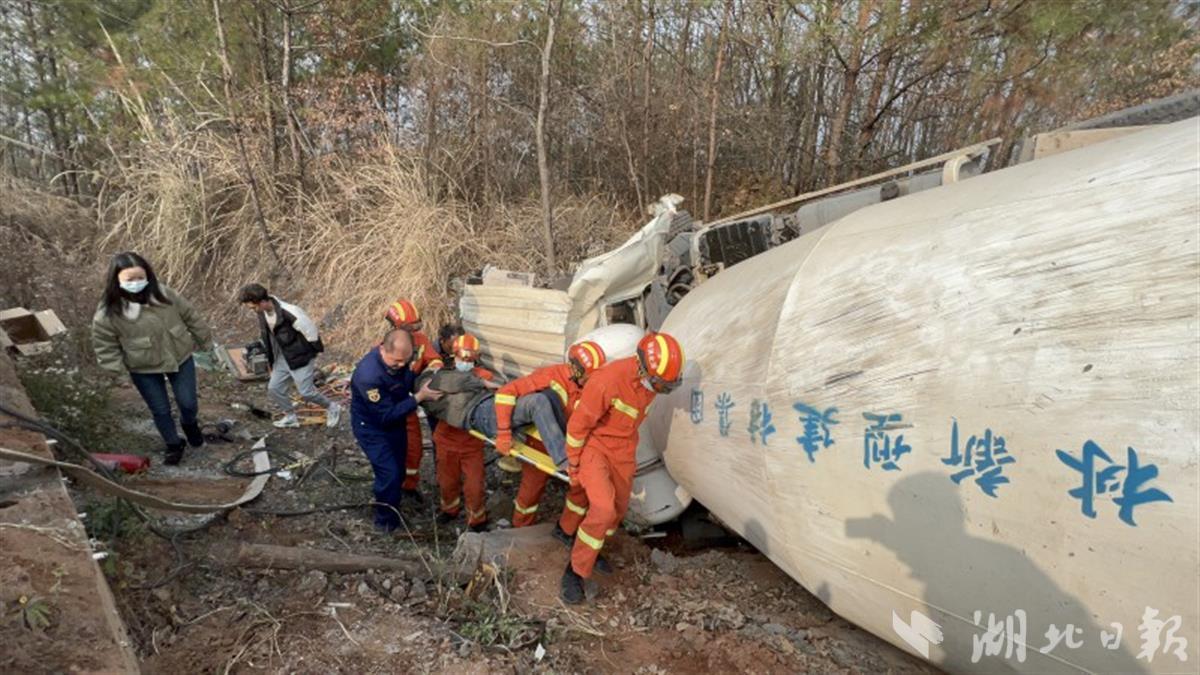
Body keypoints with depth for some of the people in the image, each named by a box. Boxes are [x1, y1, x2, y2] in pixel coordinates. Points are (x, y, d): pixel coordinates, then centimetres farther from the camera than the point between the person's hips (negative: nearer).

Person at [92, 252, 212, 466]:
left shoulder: (163, 294, -14)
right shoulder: (107, 314, -19)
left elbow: (190, 315, -1)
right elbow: (104, 346, -7)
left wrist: (203, 340, 7)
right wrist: (118, 368, -17)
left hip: (180, 358, 1)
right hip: (144, 370, -1)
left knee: (188, 403, 7)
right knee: (161, 410, 10)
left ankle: (189, 424, 44)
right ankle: (173, 445, 35)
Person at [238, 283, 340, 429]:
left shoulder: (289, 313, -32)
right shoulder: (262, 312, -8)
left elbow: (310, 332, -21)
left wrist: (317, 350, -7)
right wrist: (271, 357, 17)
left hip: (300, 357, -7)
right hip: (282, 357, 7)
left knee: (306, 392, -2)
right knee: (274, 388, 7)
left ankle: (332, 408, 23)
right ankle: (290, 417, 27)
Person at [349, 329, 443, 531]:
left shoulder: (402, 357, -16)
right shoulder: (369, 376, -38)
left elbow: (412, 378, 7)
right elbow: (387, 415, -31)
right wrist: (419, 397, -32)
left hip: (396, 421, 7)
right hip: (372, 427, -7)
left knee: (399, 470, 17)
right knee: (389, 473, -8)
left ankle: (392, 507, 42)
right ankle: (386, 520, 17)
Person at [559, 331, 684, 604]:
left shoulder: (650, 380, -11)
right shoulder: (608, 380, -33)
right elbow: (579, 423, -21)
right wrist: (573, 463, -10)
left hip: (623, 450, 7)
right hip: (594, 446, -7)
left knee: (618, 509, 15)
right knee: (603, 509, -21)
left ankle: (591, 551, 42)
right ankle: (575, 571, -2)